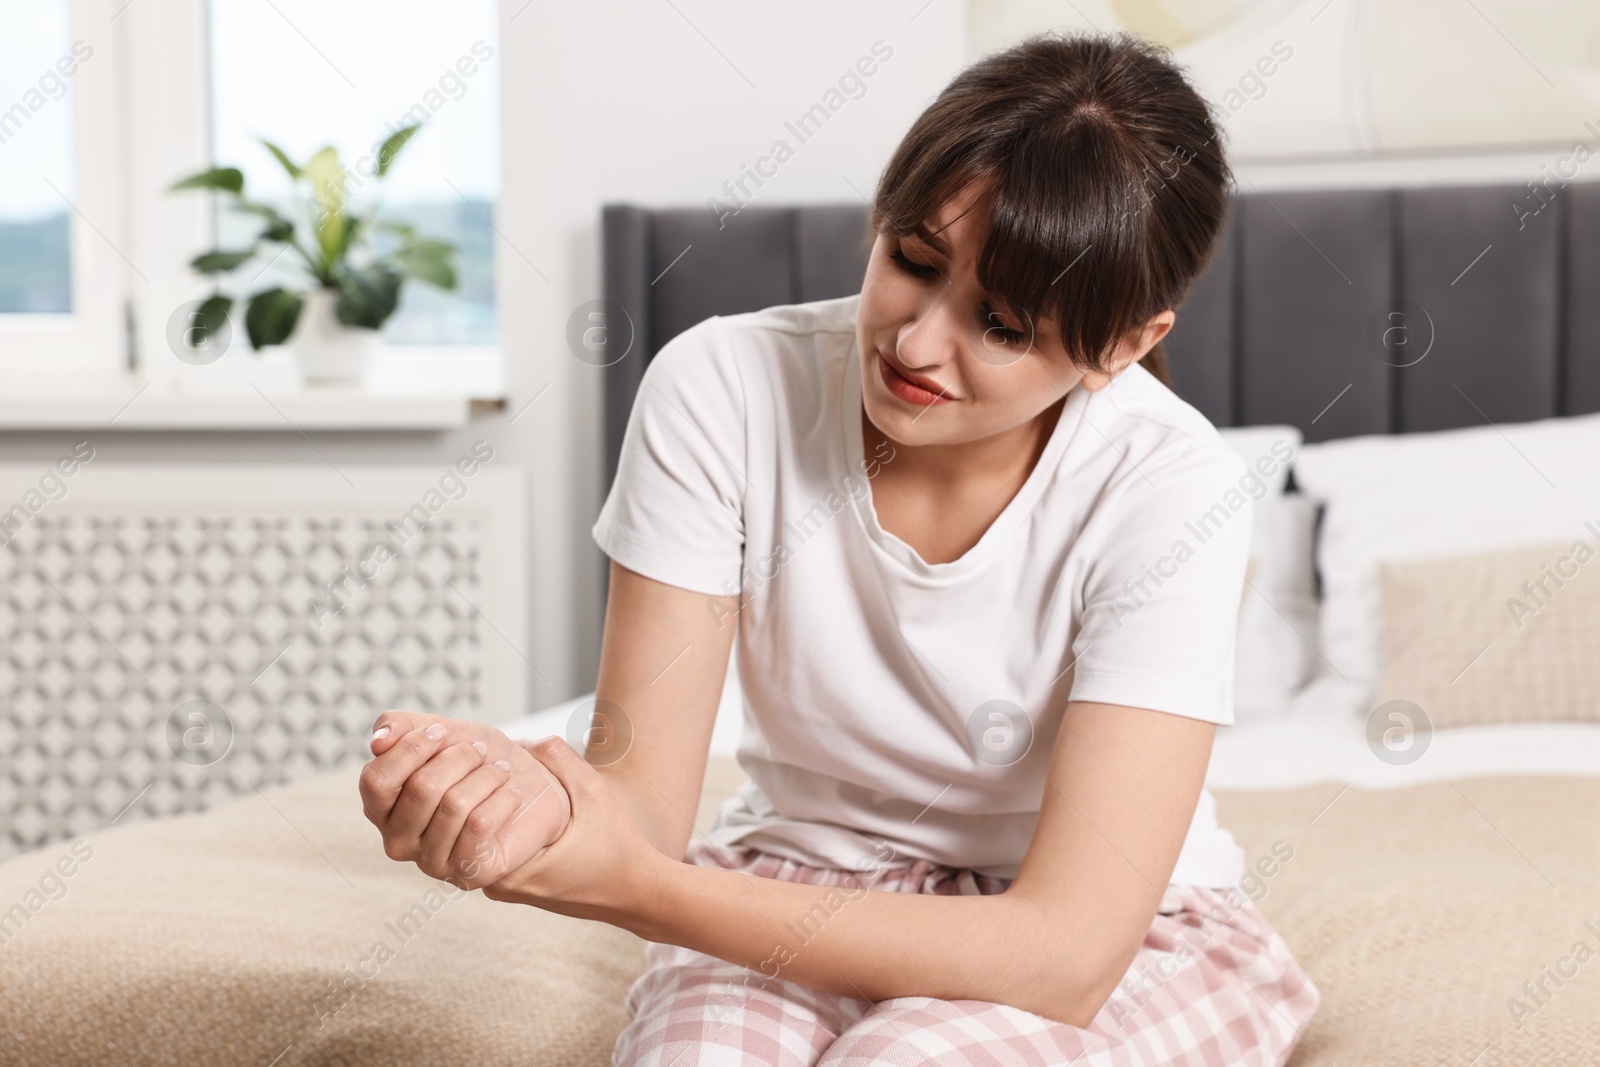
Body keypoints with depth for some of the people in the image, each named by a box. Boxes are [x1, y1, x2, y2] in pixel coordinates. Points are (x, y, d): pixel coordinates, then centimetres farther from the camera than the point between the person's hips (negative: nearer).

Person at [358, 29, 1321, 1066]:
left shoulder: (1167, 488, -23)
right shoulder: (724, 389, -16)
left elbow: (1067, 956, -29)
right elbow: (641, 790, -16)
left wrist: (630, 886, -36)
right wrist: (529, 799, -42)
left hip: (1127, 932, 0)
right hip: (798, 887, 1)